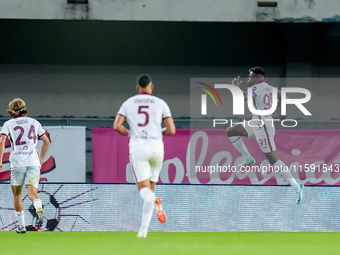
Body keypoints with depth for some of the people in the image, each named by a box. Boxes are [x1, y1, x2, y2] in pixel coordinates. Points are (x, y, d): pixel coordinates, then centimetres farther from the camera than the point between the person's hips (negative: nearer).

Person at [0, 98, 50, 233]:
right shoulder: (34, 122, 15)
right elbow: (46, 141, 17)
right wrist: (40, 159, 26)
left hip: (17, 163, -2)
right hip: (33, 162, 2)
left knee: (17, 195, 13)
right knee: (32, 193, -7)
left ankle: (21, 225, 11)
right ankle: (39, 209, -40)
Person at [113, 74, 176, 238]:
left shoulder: (128, 103, 10)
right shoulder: (160, 103, 7)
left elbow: (116, 126, -2)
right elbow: (171, 130, 0)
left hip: (137, 147, 0)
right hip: (156, 146, 0)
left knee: (144, 190, -2)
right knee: (150, 186, 16)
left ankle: (154, 201, -39)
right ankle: (144, 229, 0)